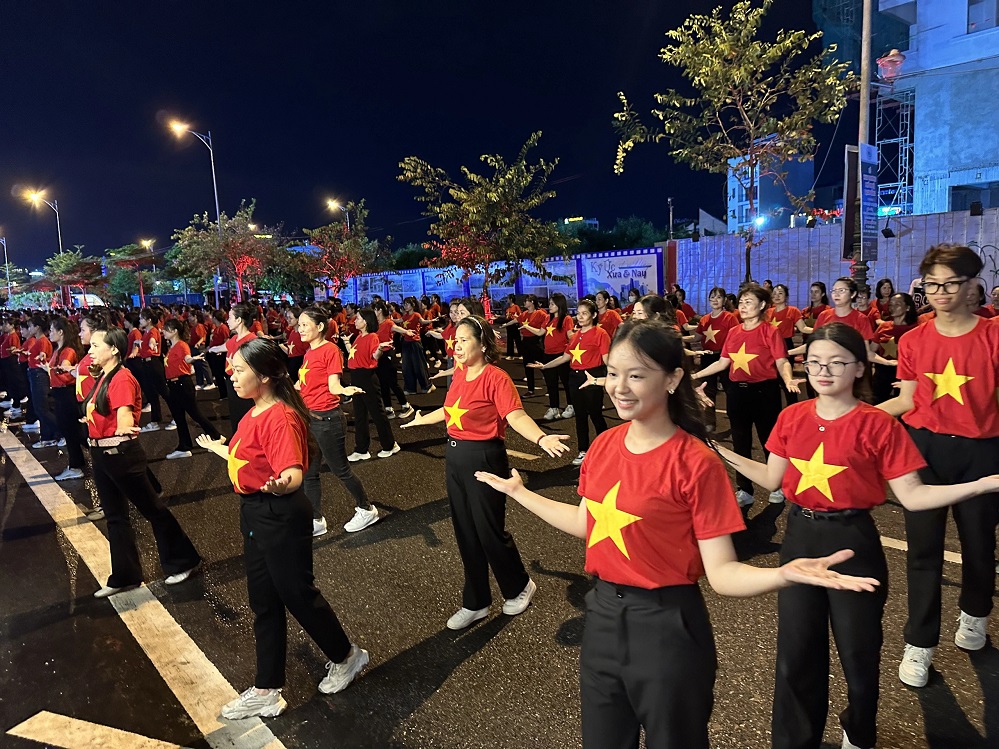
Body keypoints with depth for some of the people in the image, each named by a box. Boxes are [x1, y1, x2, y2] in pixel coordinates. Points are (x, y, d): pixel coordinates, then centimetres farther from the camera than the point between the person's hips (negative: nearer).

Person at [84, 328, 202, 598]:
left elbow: (124, 419, -27)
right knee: (115, 517, 14)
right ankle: (124, 577, 24)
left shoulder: (122, 378, -16)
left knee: (152, 509, 3)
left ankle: (183, 562, 18)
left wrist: (124, 431, -45)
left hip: (122, 454, -9)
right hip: (101, 454, 9)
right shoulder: (102, 378, 9)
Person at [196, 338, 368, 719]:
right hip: (254, 514, 10)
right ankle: (266, 692, 29)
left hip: (280, 516, -9)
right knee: (264, 602, 16)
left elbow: (293, 474, -31)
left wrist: (279, 486, -54)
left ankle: (346, 657, 32)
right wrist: (218, 448, 33)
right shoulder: (253, 414, 6)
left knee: (298, 593, 7)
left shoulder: (280, 418, -22)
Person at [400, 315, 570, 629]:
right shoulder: (459, 374, 6)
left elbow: (516, 416, -27)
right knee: (465, 532, 15)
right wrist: (421, 419, 37)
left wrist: (541, 438, -45)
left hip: (484, 458, -8)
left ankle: (520, 588, 32)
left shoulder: (496, 378, -16)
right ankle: (475, 603, 30)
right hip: (455, 457, 8)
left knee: (489, 531, 4)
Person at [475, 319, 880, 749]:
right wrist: (517, 491, 18)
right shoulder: (603, 445, -2)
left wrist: (784, 574, -38)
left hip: (667, 627, -6)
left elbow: (721, 573, -19)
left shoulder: (696, 463, -19)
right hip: (602, 616, 6)